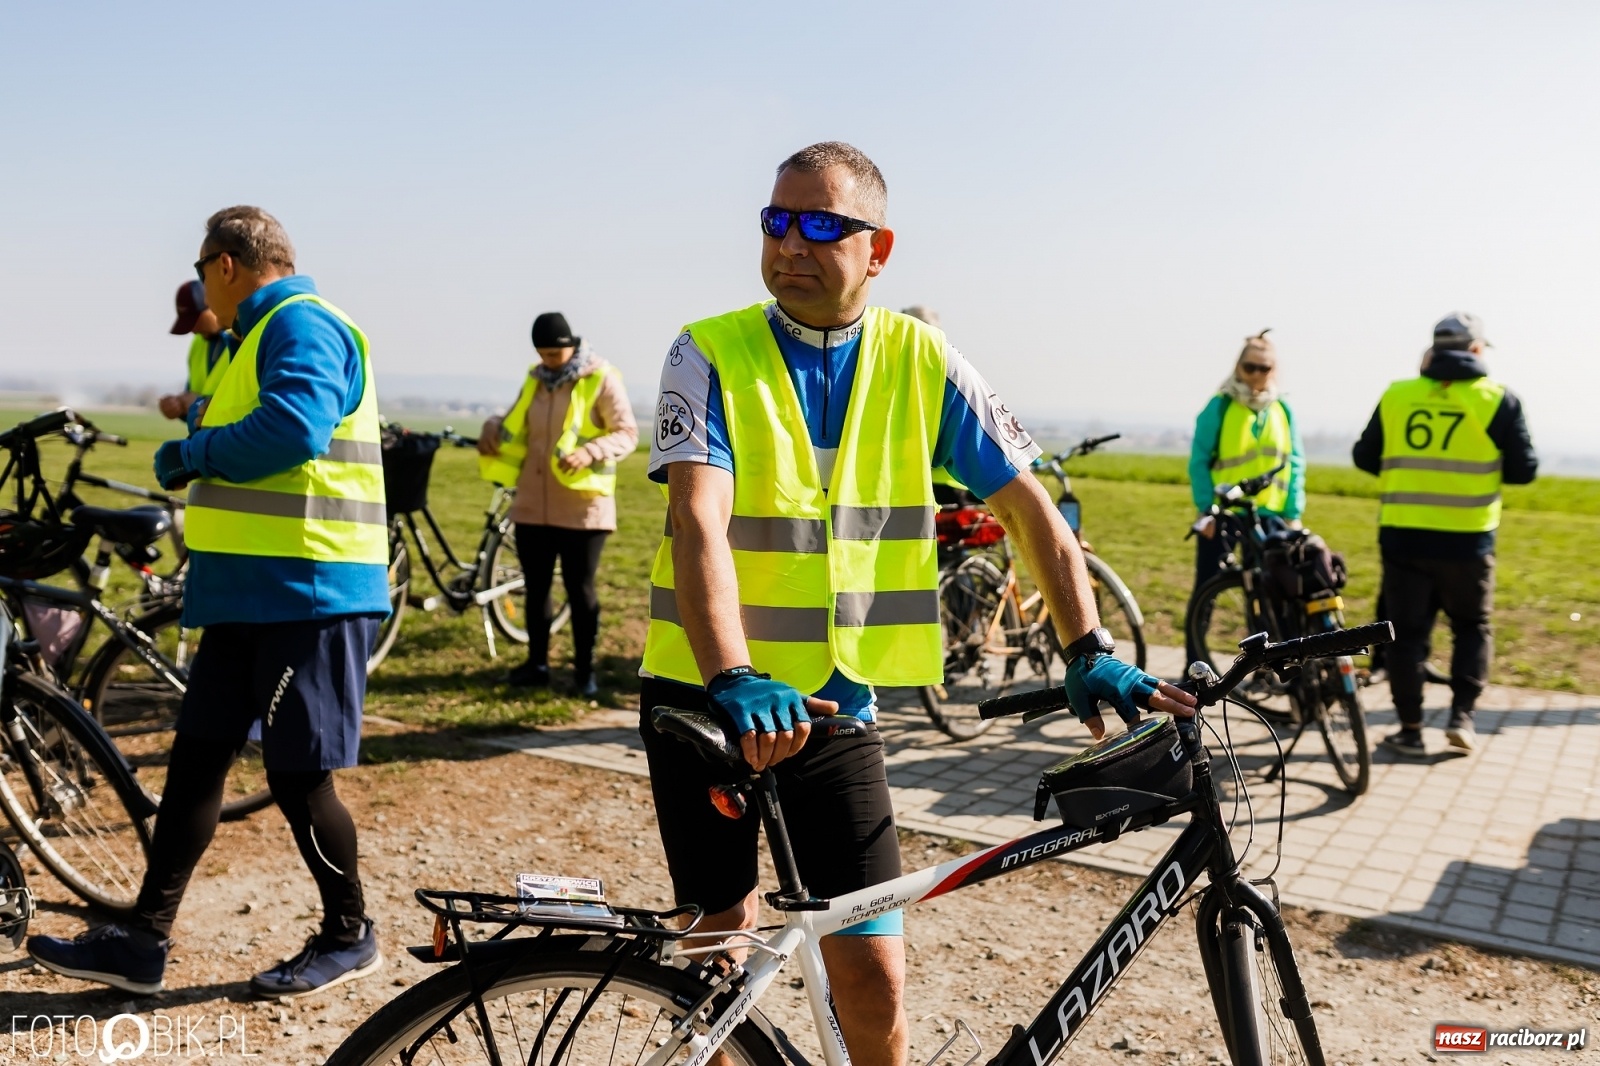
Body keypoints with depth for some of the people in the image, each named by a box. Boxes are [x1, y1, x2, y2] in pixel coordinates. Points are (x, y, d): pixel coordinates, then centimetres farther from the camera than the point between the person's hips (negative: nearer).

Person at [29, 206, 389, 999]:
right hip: (251, 595, 10)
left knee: (298, 779, -1)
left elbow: (294, 426, -27)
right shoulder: (264, 334, 22)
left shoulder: (301, 325, -11)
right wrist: (198, 454, 3)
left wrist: (194, 453, -13)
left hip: (308, 597, -10)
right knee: (195, 760, 11)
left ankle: (348, 938, 17)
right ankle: (143, 940, 19)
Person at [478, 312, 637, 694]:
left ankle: (584, 669, 13)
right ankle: (537, 663, 23)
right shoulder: (535, 379, 10)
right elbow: (515, 423, 22)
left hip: (581, 508, -5)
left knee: (580, 589, 2)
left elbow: (628, 434, -11)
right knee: (536, 586, 11)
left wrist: (588, 452, -27)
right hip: (532, 504, 6)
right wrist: (493, 427, 0)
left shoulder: (602, 379, -7)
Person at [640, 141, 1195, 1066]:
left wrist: (1090, 651, -10)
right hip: (710, 698, -1)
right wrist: (735, 681, -36)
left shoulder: (921, 361, -1)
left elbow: (1028, 505, 0)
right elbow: (698, 522, -22)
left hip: (836, 703, 2)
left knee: (874, 975, 1)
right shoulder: (712, 354, -8)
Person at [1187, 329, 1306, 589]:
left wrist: (1293, 514, -1)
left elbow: (1295, 465, 5)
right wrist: (1207, 508, -13)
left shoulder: (1283, 411, 4)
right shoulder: (1219, 406, -6)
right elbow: (1199, 462, -7)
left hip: (1269, 517, 3)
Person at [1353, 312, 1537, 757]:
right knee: (1473, 627, 18)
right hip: (1467, 541, -1)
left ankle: (1410, 729, 11)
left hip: (1403, 537, 1)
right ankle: (1462, 715, 9)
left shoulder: (1396, 396, 1)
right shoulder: (1498, 400, -3)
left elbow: (1364, 458, 8)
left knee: (1408, 632, 8)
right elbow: (1524, 469, -1)